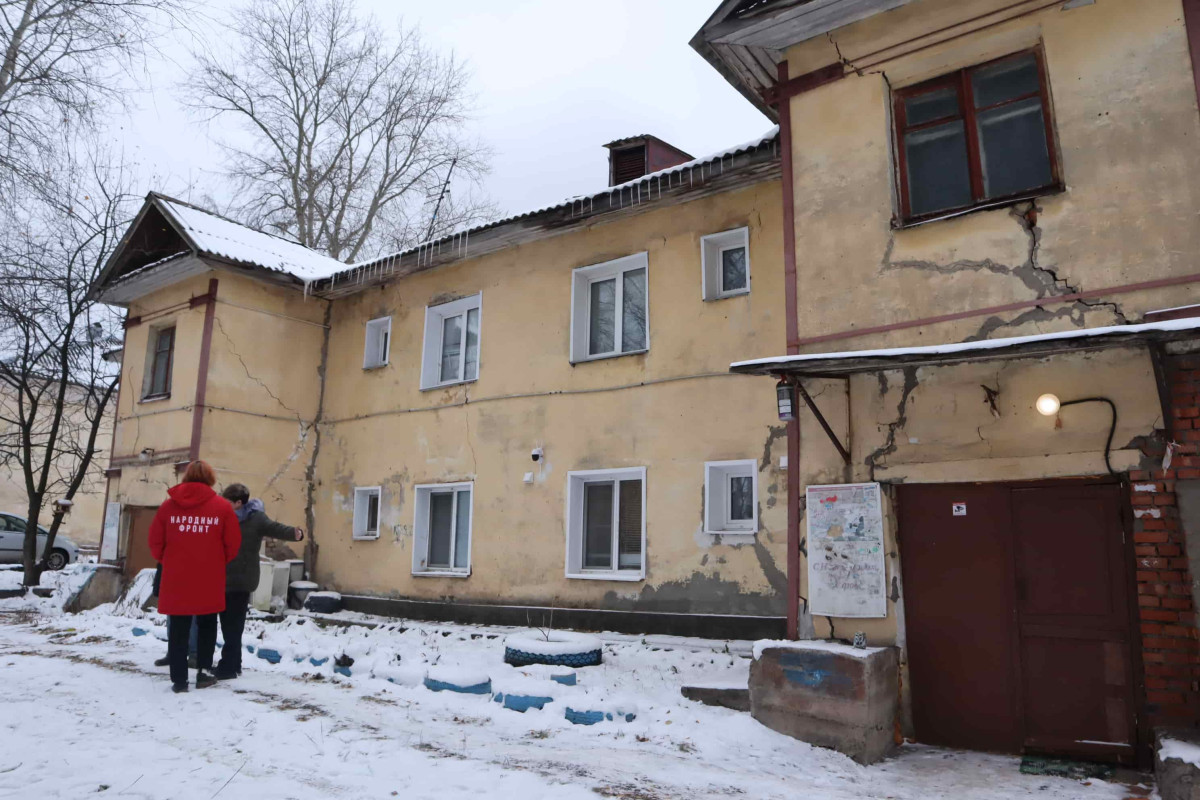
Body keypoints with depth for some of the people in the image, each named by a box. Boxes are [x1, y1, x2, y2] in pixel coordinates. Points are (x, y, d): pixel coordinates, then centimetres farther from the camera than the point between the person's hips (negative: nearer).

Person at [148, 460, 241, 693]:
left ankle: (179, 679, 11)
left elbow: (155, 543, 5)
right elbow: (233, 544, -2)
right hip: (209, 580, -1)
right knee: (207, 624, 17)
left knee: (178, 628, 10)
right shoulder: (222, 506, -5)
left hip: (176, 578, 1)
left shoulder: (168, 505, 2)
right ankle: (204, 670, 13)